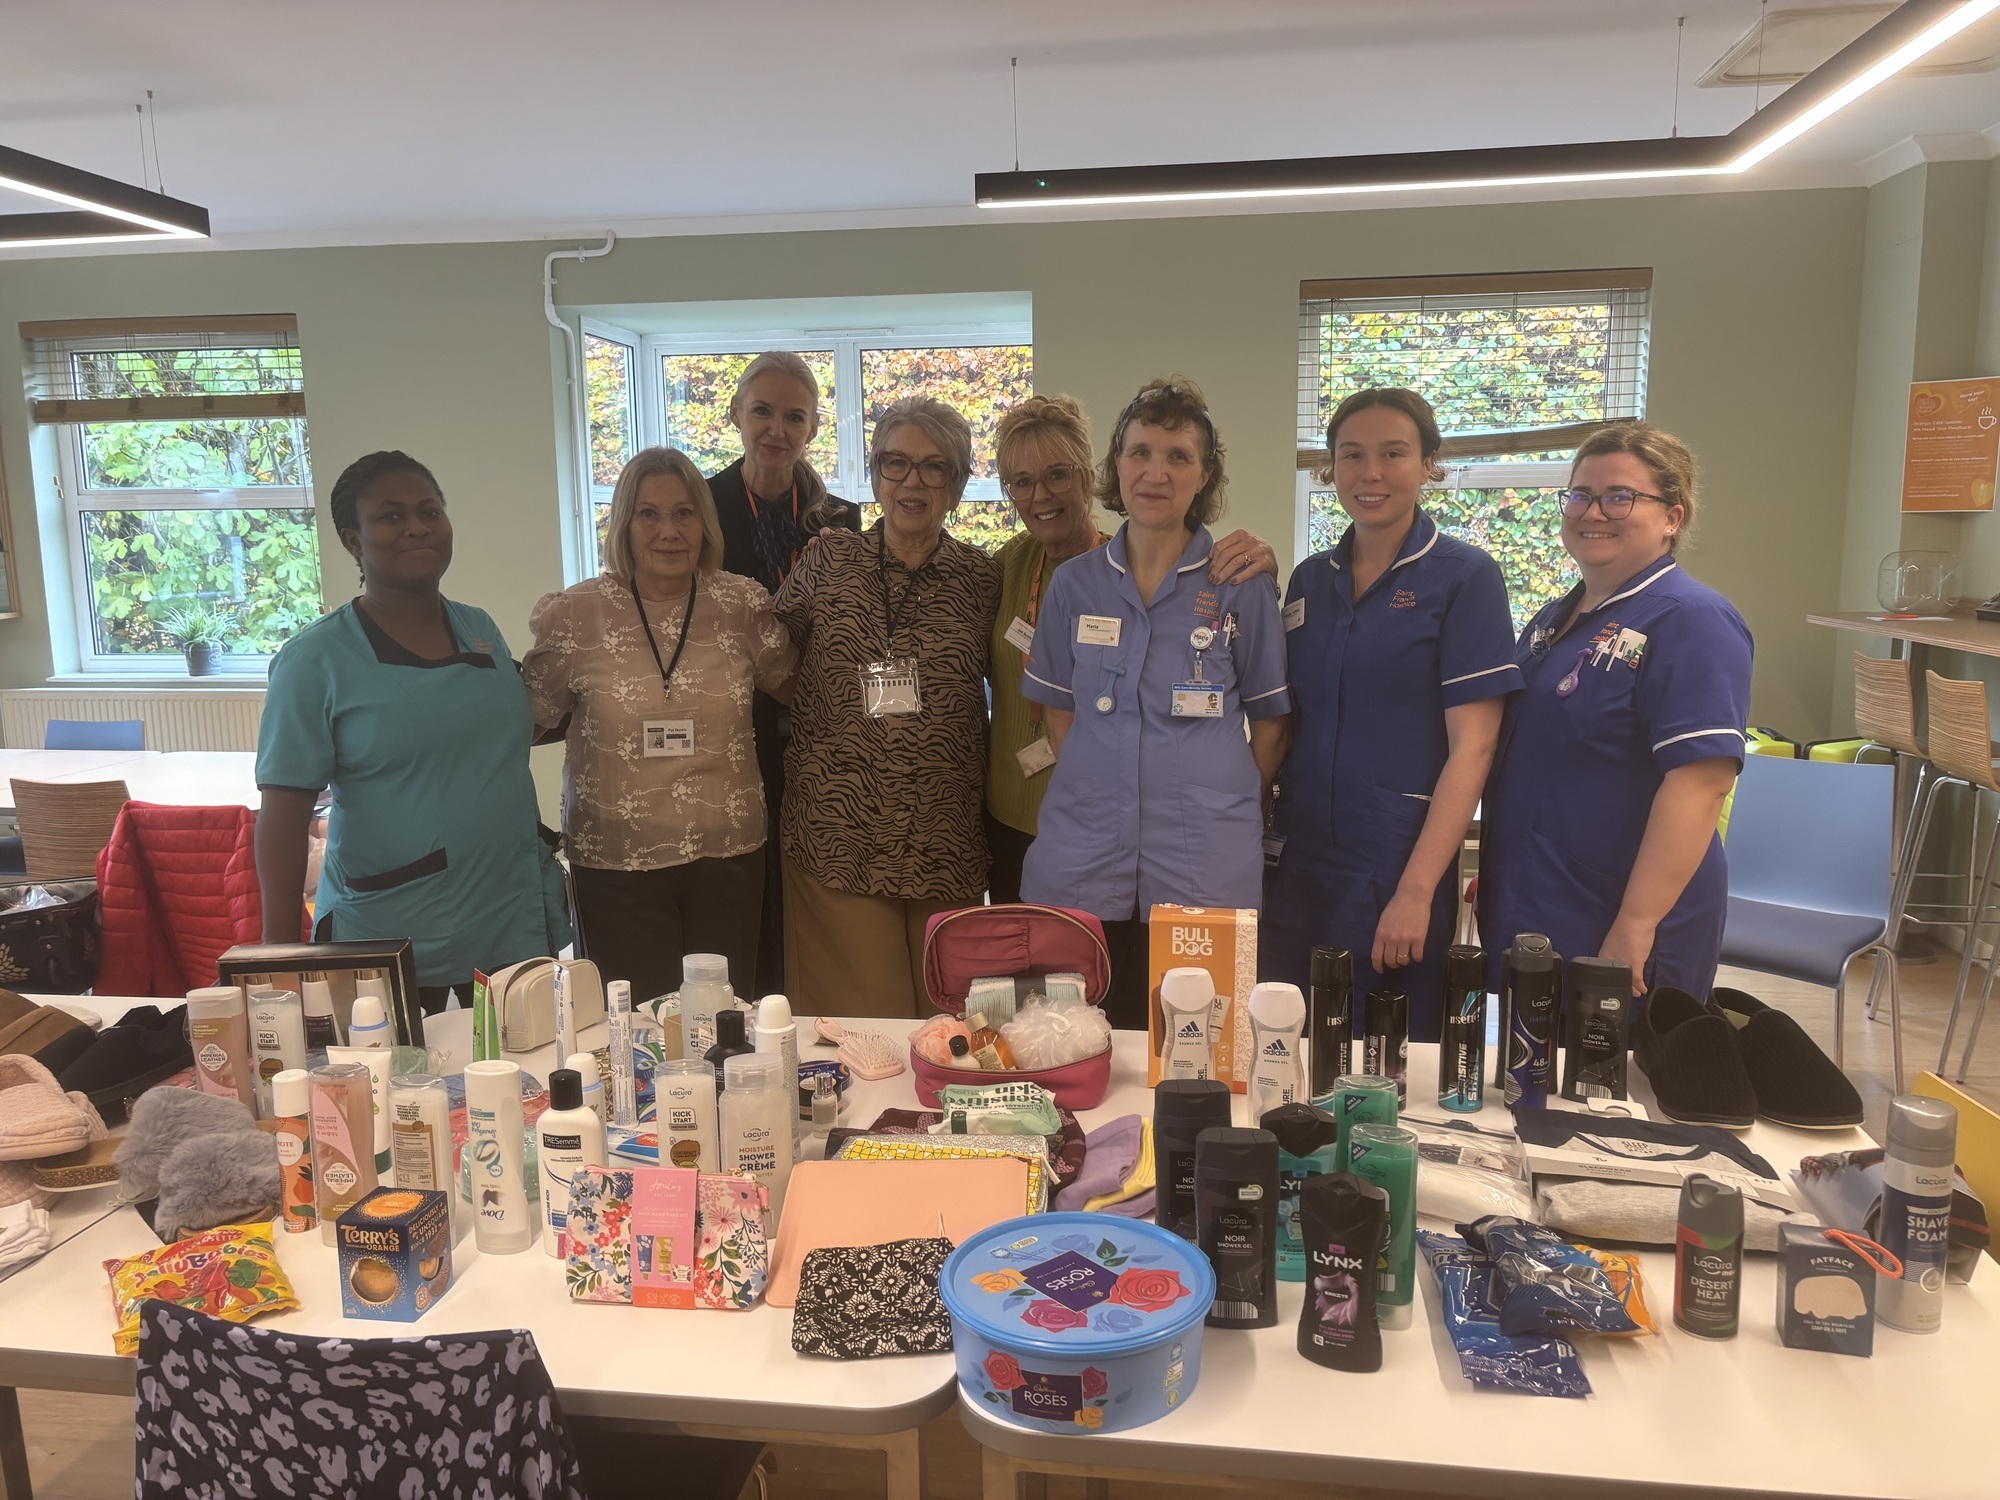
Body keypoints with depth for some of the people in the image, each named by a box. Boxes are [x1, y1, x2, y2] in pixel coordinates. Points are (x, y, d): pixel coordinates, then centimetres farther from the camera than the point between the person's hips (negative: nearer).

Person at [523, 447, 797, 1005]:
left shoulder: (743, 604, 0)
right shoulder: (575, 614, -4)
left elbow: (794, 687, 13)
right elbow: (530, 719, 5)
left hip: (729, 854, 2)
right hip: (616, 863, -2)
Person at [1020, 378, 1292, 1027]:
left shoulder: (1242, 586, 1)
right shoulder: (1074, 583, 8)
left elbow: (1271, 718, 7)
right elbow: (1058, 710, 13)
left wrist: (1229, 807, 2)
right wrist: (1097, 795, 3)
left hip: (1206, 872, -1)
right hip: (1081, 867, 2)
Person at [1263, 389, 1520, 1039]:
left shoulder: (1464, 577, -6)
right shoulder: (1310, 579, 8)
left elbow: (1472, 747, -11)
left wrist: (1416, 892, -17)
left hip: (1397, 865, -4)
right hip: (1297, 863, 5)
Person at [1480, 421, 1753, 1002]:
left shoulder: (1692, 621, -14)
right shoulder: (1555, 619, 13)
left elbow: (1702, 781, -23)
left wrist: (1636, 925, -27)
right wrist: (1492, 875, 18)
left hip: (1614, 934, -8)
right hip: (1526, 914, 8)